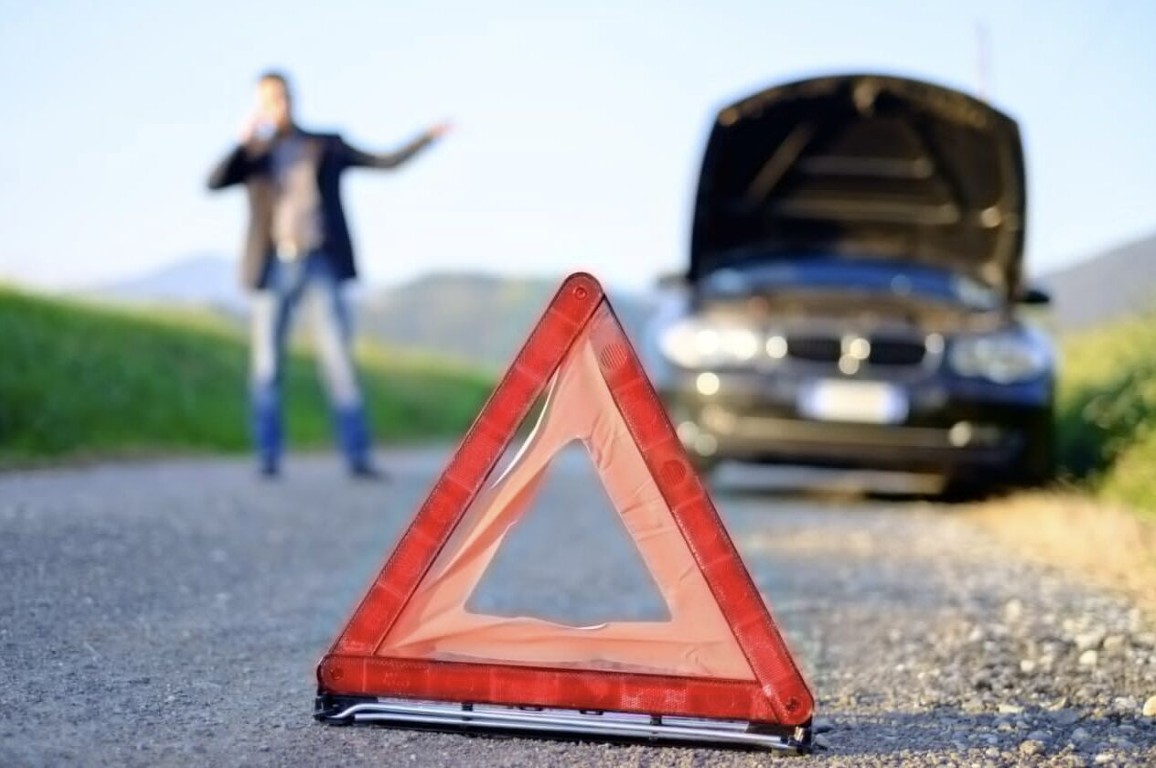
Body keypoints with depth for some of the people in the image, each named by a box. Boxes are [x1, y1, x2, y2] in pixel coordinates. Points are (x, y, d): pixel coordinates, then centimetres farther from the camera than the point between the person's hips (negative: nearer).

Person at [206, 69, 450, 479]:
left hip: (321, 265, 0)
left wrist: (427, 137, 0)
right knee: (267, 365, -1)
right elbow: (214, 183, -4)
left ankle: (358, 456, -6)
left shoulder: (326, 145, 15)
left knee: (340, 360, -6)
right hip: (273, 268, 0)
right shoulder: (252, 153, 12)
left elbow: (385, 162, 11)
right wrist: (244, 142, -16)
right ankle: (268, 457, 5)